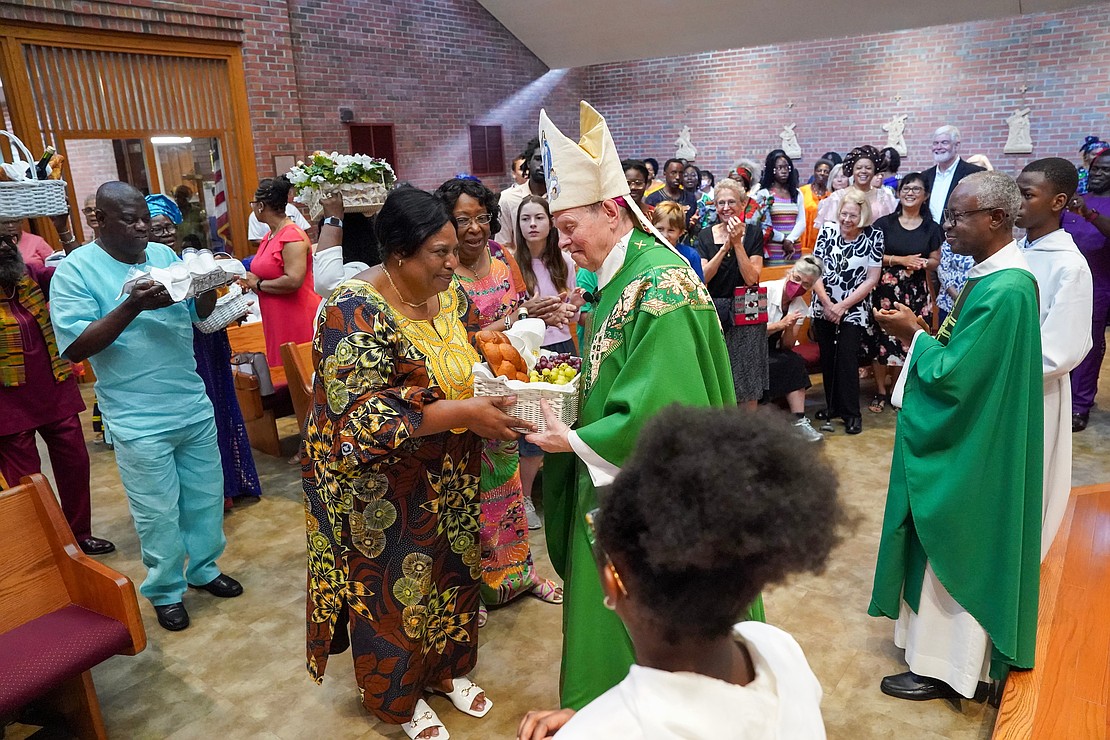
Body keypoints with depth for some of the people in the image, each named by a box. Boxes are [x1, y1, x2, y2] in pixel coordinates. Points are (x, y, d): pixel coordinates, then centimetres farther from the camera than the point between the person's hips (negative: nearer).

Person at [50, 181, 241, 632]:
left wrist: (210, 286, -10)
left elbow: (198, 314, 11)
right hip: (140, 422, -5)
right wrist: (133, 306, -27)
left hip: (194, 406, 5)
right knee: (159, 514, 7)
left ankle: (203, 568, 39)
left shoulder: (165, 255, 5)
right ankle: (165, 591, 28)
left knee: (206, 497, 18)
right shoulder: (75, 270, -9)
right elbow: (74, 348, -16)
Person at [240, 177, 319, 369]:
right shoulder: (270, 236, 14)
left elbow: (293, 281, -25)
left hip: (296, 318, -9)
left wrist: (258, 284, -13)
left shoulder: (292, 236, -15)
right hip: (276, 318, 9)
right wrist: (249, 280, 7)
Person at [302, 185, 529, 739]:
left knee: (452, 571, 21)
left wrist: (504, 391, -11)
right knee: (395, 588, 13)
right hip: (382, 489, -6)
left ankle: (447, 668, 48)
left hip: (450, 479, 6)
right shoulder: (355, 311, -24)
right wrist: (462, 413, -33)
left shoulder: (450, 294, -3)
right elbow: (364, 415, -29)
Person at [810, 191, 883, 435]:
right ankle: (832, 405, 24)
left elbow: (871, 279, -7)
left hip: (854, 310, -3)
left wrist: (842, 306, -11)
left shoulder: (873, 236, -6)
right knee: (827, 358, 8)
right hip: (824, 308, 3)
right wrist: (827, 303, -11)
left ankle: (851, 413, 4)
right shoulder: (827, 233, 0)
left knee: (847, 359, -8)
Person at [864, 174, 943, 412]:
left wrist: (923, 263, -12)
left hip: (916, 292, 1)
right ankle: (881, 391, 10)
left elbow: (935, 260, 11)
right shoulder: (884, 224, 2)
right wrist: (900, 260, -13)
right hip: (885, 289, -1)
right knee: (881, 338, -3)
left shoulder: (931, 228, 7)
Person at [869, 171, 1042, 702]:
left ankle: (942, 667, 24)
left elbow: (954, 375, -26)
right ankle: (939, 640, 41)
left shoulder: (1004, 291, -26)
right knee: (949, 548, 22)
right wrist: (920, 333, -3)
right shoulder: (996, 275, 4)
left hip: (968, 451, -10)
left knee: (953, 552, 6)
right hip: (964, 437, 10)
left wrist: (915, 334, -13)